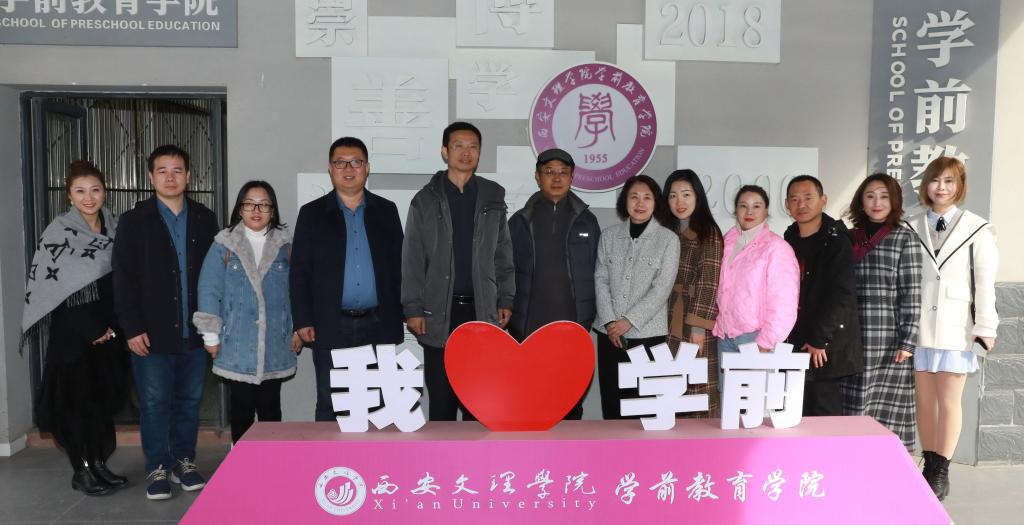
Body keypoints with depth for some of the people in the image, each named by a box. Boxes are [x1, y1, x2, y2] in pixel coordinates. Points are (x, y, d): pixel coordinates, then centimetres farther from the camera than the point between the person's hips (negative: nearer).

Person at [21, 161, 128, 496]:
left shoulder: (114, 228, 7)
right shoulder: (59, 232, -8)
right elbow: (53, 288, -12)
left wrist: (113, 328, 3)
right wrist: (92, 330, -12)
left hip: (108, 332, 5)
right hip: (72, 334, -5)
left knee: (105, 396, 9)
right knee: (77, 398, 1)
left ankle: (99, 464, 21)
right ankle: (82, 471, 13)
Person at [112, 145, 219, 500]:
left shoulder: (205, 220, 8)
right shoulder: (134, 221, 1)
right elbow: (124, 279, -2)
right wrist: (132, 328, -8)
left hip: (194, 332, 2)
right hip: (153, 334, -2)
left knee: (189, 401, 11)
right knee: (154, 403, 4)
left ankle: (184, 462, 24)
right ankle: (158, 468, 16)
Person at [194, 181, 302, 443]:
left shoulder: (285, 245, 6)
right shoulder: (224, 245, 1)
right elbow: (209, 290, 1)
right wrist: (210, 335, -1)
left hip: (275, 345, 1)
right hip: (237, 345, -1)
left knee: (270, 407, 7)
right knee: (242, 407, 6)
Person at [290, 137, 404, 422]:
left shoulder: (386, 211, 9)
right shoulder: (312, 214, 6)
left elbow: (398, 266, 8)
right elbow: (299, 272, 4)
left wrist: (398, 318, 2)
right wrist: (302, 321, -3)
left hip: (378, 325, 1)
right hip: (331, 327, -1)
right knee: (329, 406, 5)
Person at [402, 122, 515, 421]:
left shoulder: (493, 197, 8)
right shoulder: (426, 200, 3)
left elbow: (503, 255, 10)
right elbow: (412, 259, 0)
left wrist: (505, 301, 4)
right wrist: (413, 309, -6)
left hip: (482, 311, 2)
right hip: (439, 311, -1)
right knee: (441, 394, 4)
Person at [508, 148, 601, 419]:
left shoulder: (586, 221, 6)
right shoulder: (520, 222, 4)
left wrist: (591, 315, 2)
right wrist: (507, 316, -2)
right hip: (527, 329, 0)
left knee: (571, 405, 10)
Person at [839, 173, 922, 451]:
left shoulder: (904, 239, 1)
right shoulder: (849, 239, 12)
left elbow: (911, 295, -4)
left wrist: (907, 342, -10)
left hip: (889, 343, -3)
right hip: (852, 342, 4)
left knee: (887, 415, -1)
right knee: (852, 408, 5)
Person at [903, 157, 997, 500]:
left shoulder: (976, 229, -1)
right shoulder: (911, 227, 5)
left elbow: (984, 282, -2)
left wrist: (985, 328, -6)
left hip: (956, 327, -2)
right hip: (919, 325, 2)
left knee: (949, 401, 2)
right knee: (924, 399, 8)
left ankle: (941, 472, 10)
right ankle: (930, 467, 18)